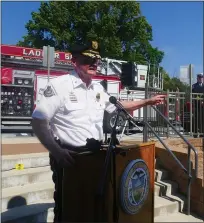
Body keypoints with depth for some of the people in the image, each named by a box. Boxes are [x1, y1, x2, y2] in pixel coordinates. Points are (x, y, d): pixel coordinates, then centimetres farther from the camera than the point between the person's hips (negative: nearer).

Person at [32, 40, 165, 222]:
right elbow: (38, 122, -15)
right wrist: (56, 152, -22)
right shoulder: (59, 86, -14)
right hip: (68, 156, -6)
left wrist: (147, 102, 16)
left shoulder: (98, 89, 8)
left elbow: (118, 106, 22)